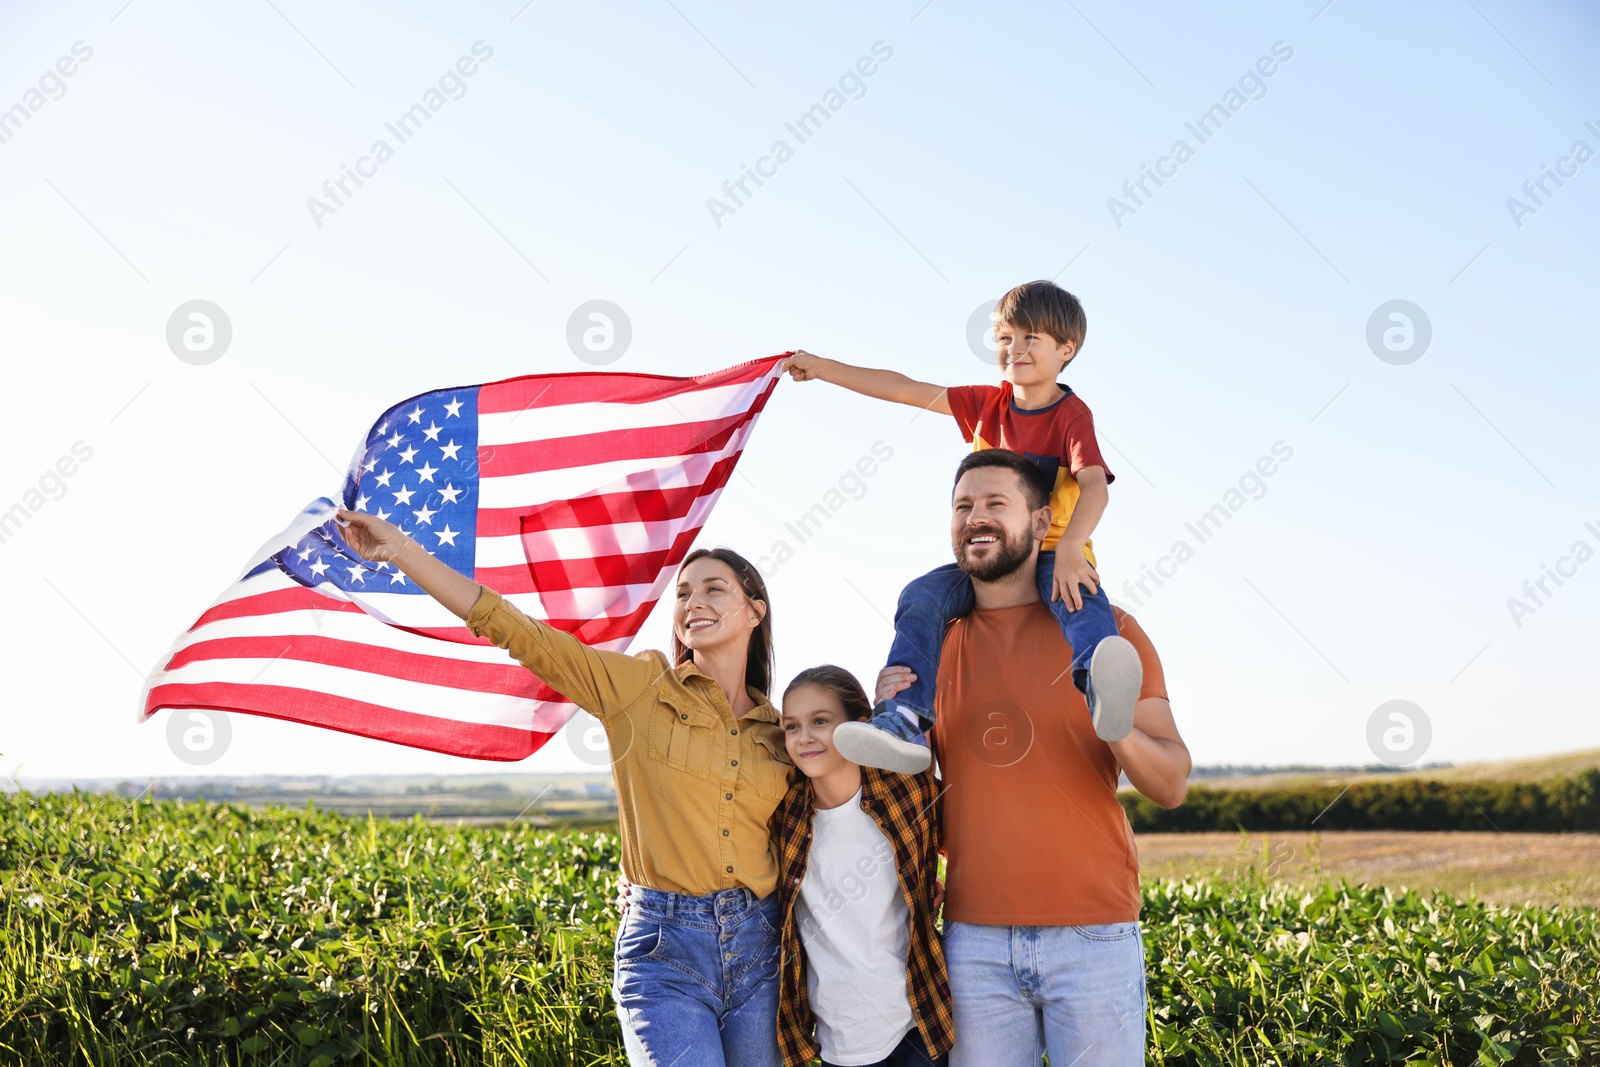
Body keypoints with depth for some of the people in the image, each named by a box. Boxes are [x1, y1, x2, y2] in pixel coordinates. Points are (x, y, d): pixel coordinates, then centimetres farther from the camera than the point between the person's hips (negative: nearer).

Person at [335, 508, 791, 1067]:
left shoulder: (776, 731, 10)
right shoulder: (638, 684, 1)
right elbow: (516, 630, -5)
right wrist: (402, 550, -10)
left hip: (757, 952, 3)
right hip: (665, 949, -3)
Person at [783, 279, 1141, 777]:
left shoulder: (1071, 415, -6)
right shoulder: (987, 404, 12)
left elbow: (1094, 485, -23)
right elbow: (904, 389, 16)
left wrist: (1069, 550, -43)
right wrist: (819, 366, 17)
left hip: (1051, 555, -6)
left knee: (1076, 593, -40)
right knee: (922, 597, -22)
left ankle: (1103, 688, -72)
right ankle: (904, 720, -34)